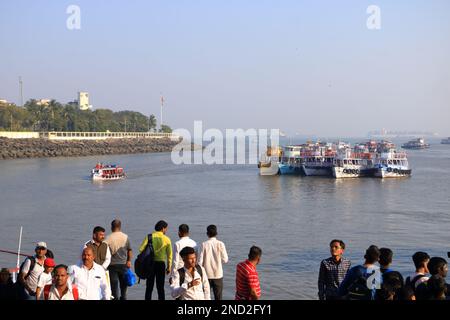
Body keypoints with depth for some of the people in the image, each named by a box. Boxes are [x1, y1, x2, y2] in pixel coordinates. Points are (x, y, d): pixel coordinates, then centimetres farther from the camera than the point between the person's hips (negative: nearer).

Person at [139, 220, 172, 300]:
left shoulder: (149, 237, -1)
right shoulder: (166, 239, -3)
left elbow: (141, 249, -9)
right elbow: (169, 254, -2)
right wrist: (169, 267, 6)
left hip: (150, 263, 1)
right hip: (161, 263, -1)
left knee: (149, 287, 10)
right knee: (160, 287, 6)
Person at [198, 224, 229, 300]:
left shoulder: (204, 244, -7)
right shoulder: (220, 244, -7)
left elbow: (200, 261, -8)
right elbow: (225, 260, -5)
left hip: (207, 275, 0)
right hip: (218, 274, 0)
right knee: (218, 297, 7)